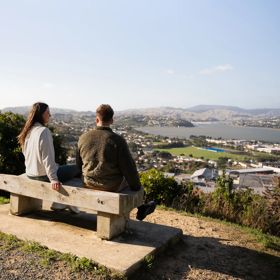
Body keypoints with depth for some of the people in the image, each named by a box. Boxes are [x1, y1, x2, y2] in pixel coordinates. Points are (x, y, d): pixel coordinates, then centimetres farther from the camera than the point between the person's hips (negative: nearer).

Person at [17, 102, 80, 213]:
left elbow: (26, 153, 15)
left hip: (30, 173, 9)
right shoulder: (44, 131, -20)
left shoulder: (28, 131, 5)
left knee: (61, 168, 31)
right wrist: (53, 179, -24)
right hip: (43, 175, -9)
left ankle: (58, 202, 30)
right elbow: (47, 158, -25)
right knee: (76, 168, 7)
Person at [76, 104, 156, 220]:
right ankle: (141, 208, 41)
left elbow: (78, 164, 6)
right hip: (112, 187, -4)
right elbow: (129, 168, -15)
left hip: (89, 184, 5)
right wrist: (136, 186, 1)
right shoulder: (118, 140, -20)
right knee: (129, 177, 27)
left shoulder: (83, 138, -7)